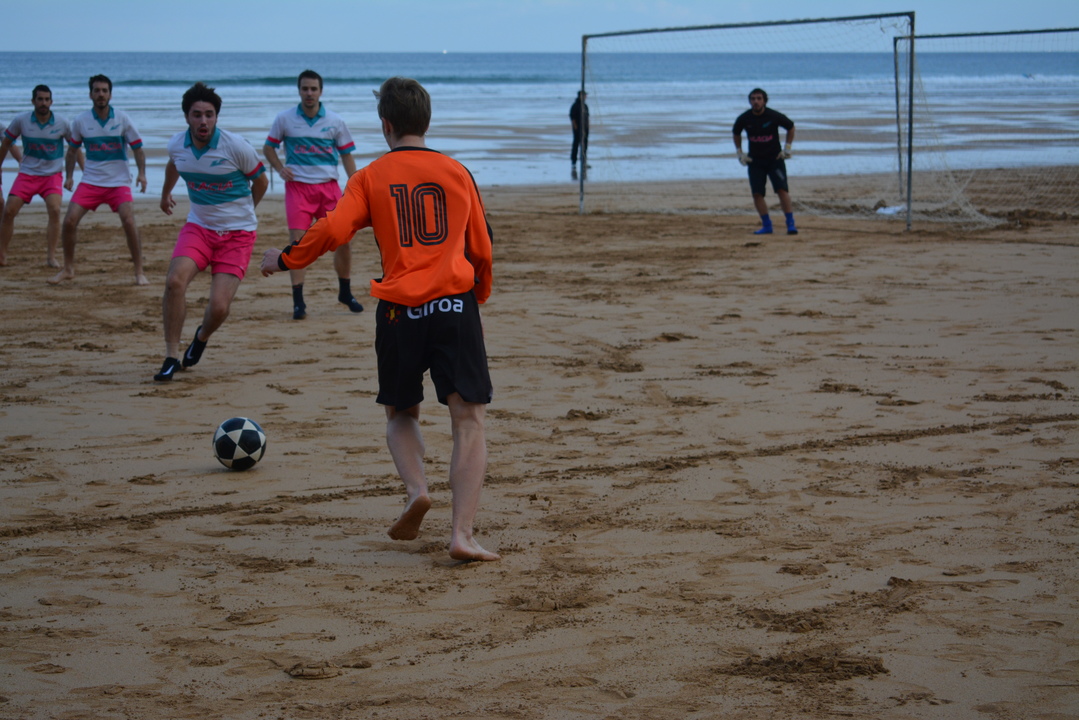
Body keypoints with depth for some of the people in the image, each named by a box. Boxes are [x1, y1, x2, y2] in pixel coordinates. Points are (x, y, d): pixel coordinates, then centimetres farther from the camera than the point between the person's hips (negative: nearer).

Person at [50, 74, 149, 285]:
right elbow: (73, 150, 13)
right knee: (69, 221, -9)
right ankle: (68, 269, 11)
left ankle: (139, 272, -8)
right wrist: (69, 176, 4)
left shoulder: (122, 119, -5)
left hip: (119, 181, -2)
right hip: (90, 180, 2)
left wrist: (141, 173, -12)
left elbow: (137, 148, 0)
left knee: (129, 222, -19)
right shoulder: (80, 121, 0)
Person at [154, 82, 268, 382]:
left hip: (237, 233, -3)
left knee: (219, 308, -13)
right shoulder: (177, 144, -4)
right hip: (198, 226, 3)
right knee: (175, 281, -24)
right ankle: (171, 356, -10)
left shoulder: (235, 146, -17)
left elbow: (261, 181, 1)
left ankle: (202, 337, 24)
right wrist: (166, 193, 41)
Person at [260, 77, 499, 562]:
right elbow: (481, 249, 14)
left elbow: (333, 230, -5)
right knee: (468, 419, -2)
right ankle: (462, 534, -13)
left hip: (400, 310, 0)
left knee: (401, 414, 21)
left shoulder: (371, 177, 5)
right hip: (455, 304, 0)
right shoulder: (457, 173, 10)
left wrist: (285, 259, 11)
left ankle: (416, 491, -5)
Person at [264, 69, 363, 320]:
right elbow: (268, 147, 12)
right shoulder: (284, 119, 2)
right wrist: (280, 168, -7)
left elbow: (347, 155, 8)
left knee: (343, 240, 1)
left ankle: (345, 292, 22)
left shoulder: (335, 121, 3)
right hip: (298, 186, -1)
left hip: (329, 186, 1)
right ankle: (298, 301, -6)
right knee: (297, 242, -10)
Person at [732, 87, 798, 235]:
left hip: (775, 158, -2)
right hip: (755, 161, 2)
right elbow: (736, 133, 15)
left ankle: (790, 224, -9)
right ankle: (766, 225, 7)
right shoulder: (744, 119, -7)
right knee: (757, 194, -5)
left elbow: (791, 127, 6)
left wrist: (787, 148, 2)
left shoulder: (774, 116, -12)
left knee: (782, 190, -13)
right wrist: (740, 152, 8)